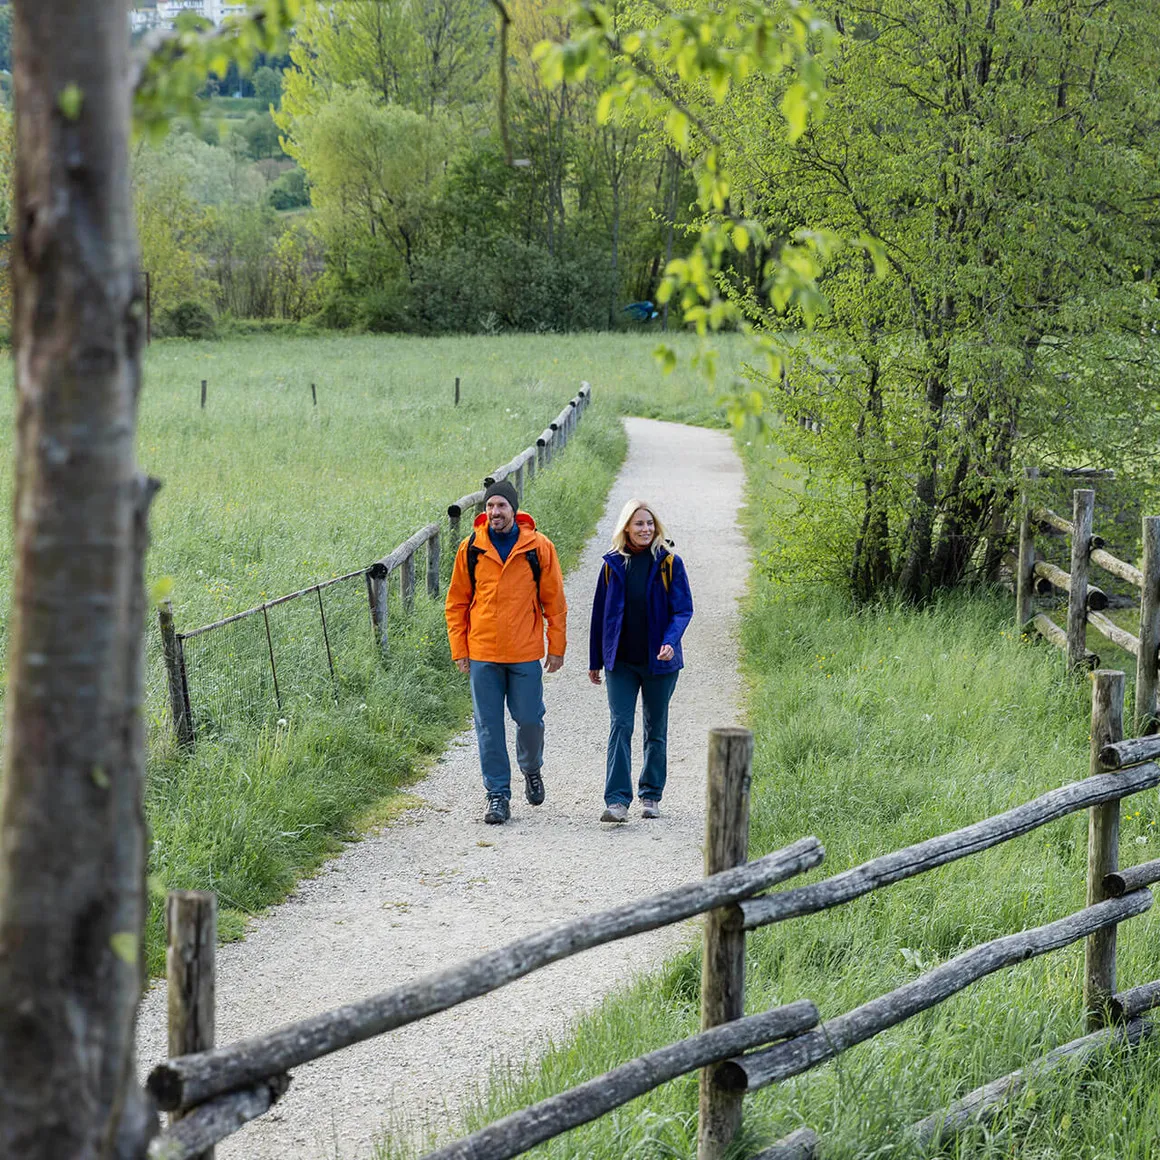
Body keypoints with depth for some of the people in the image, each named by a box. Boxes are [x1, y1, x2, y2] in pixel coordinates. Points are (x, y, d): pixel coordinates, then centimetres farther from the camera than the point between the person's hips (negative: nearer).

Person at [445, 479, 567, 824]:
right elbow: (456, 602, 9)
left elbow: (554, 601, 4)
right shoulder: (470, 549, 2)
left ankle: (531, 769, 33)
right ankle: (497, 795, 11)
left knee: (530, 720, 3)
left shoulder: (539, 547, -1)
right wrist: (459, 649, 4)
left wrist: (556, 647, 2)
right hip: (482, 654, 1)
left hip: (525, 654, -1)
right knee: (489, 727, 2)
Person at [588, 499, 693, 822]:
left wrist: (670, 641, -23)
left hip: (658, 662, 0)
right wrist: (595, 661, 12)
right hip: (621, 662, 1)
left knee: (655, 730, 10)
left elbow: (683, 609, -4)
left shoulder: (669, 564, -2)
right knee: (620, 726, -11)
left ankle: (651, 796, 22)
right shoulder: (613, 565, 3)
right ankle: (617, 800, -17)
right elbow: (600, 613, 10)